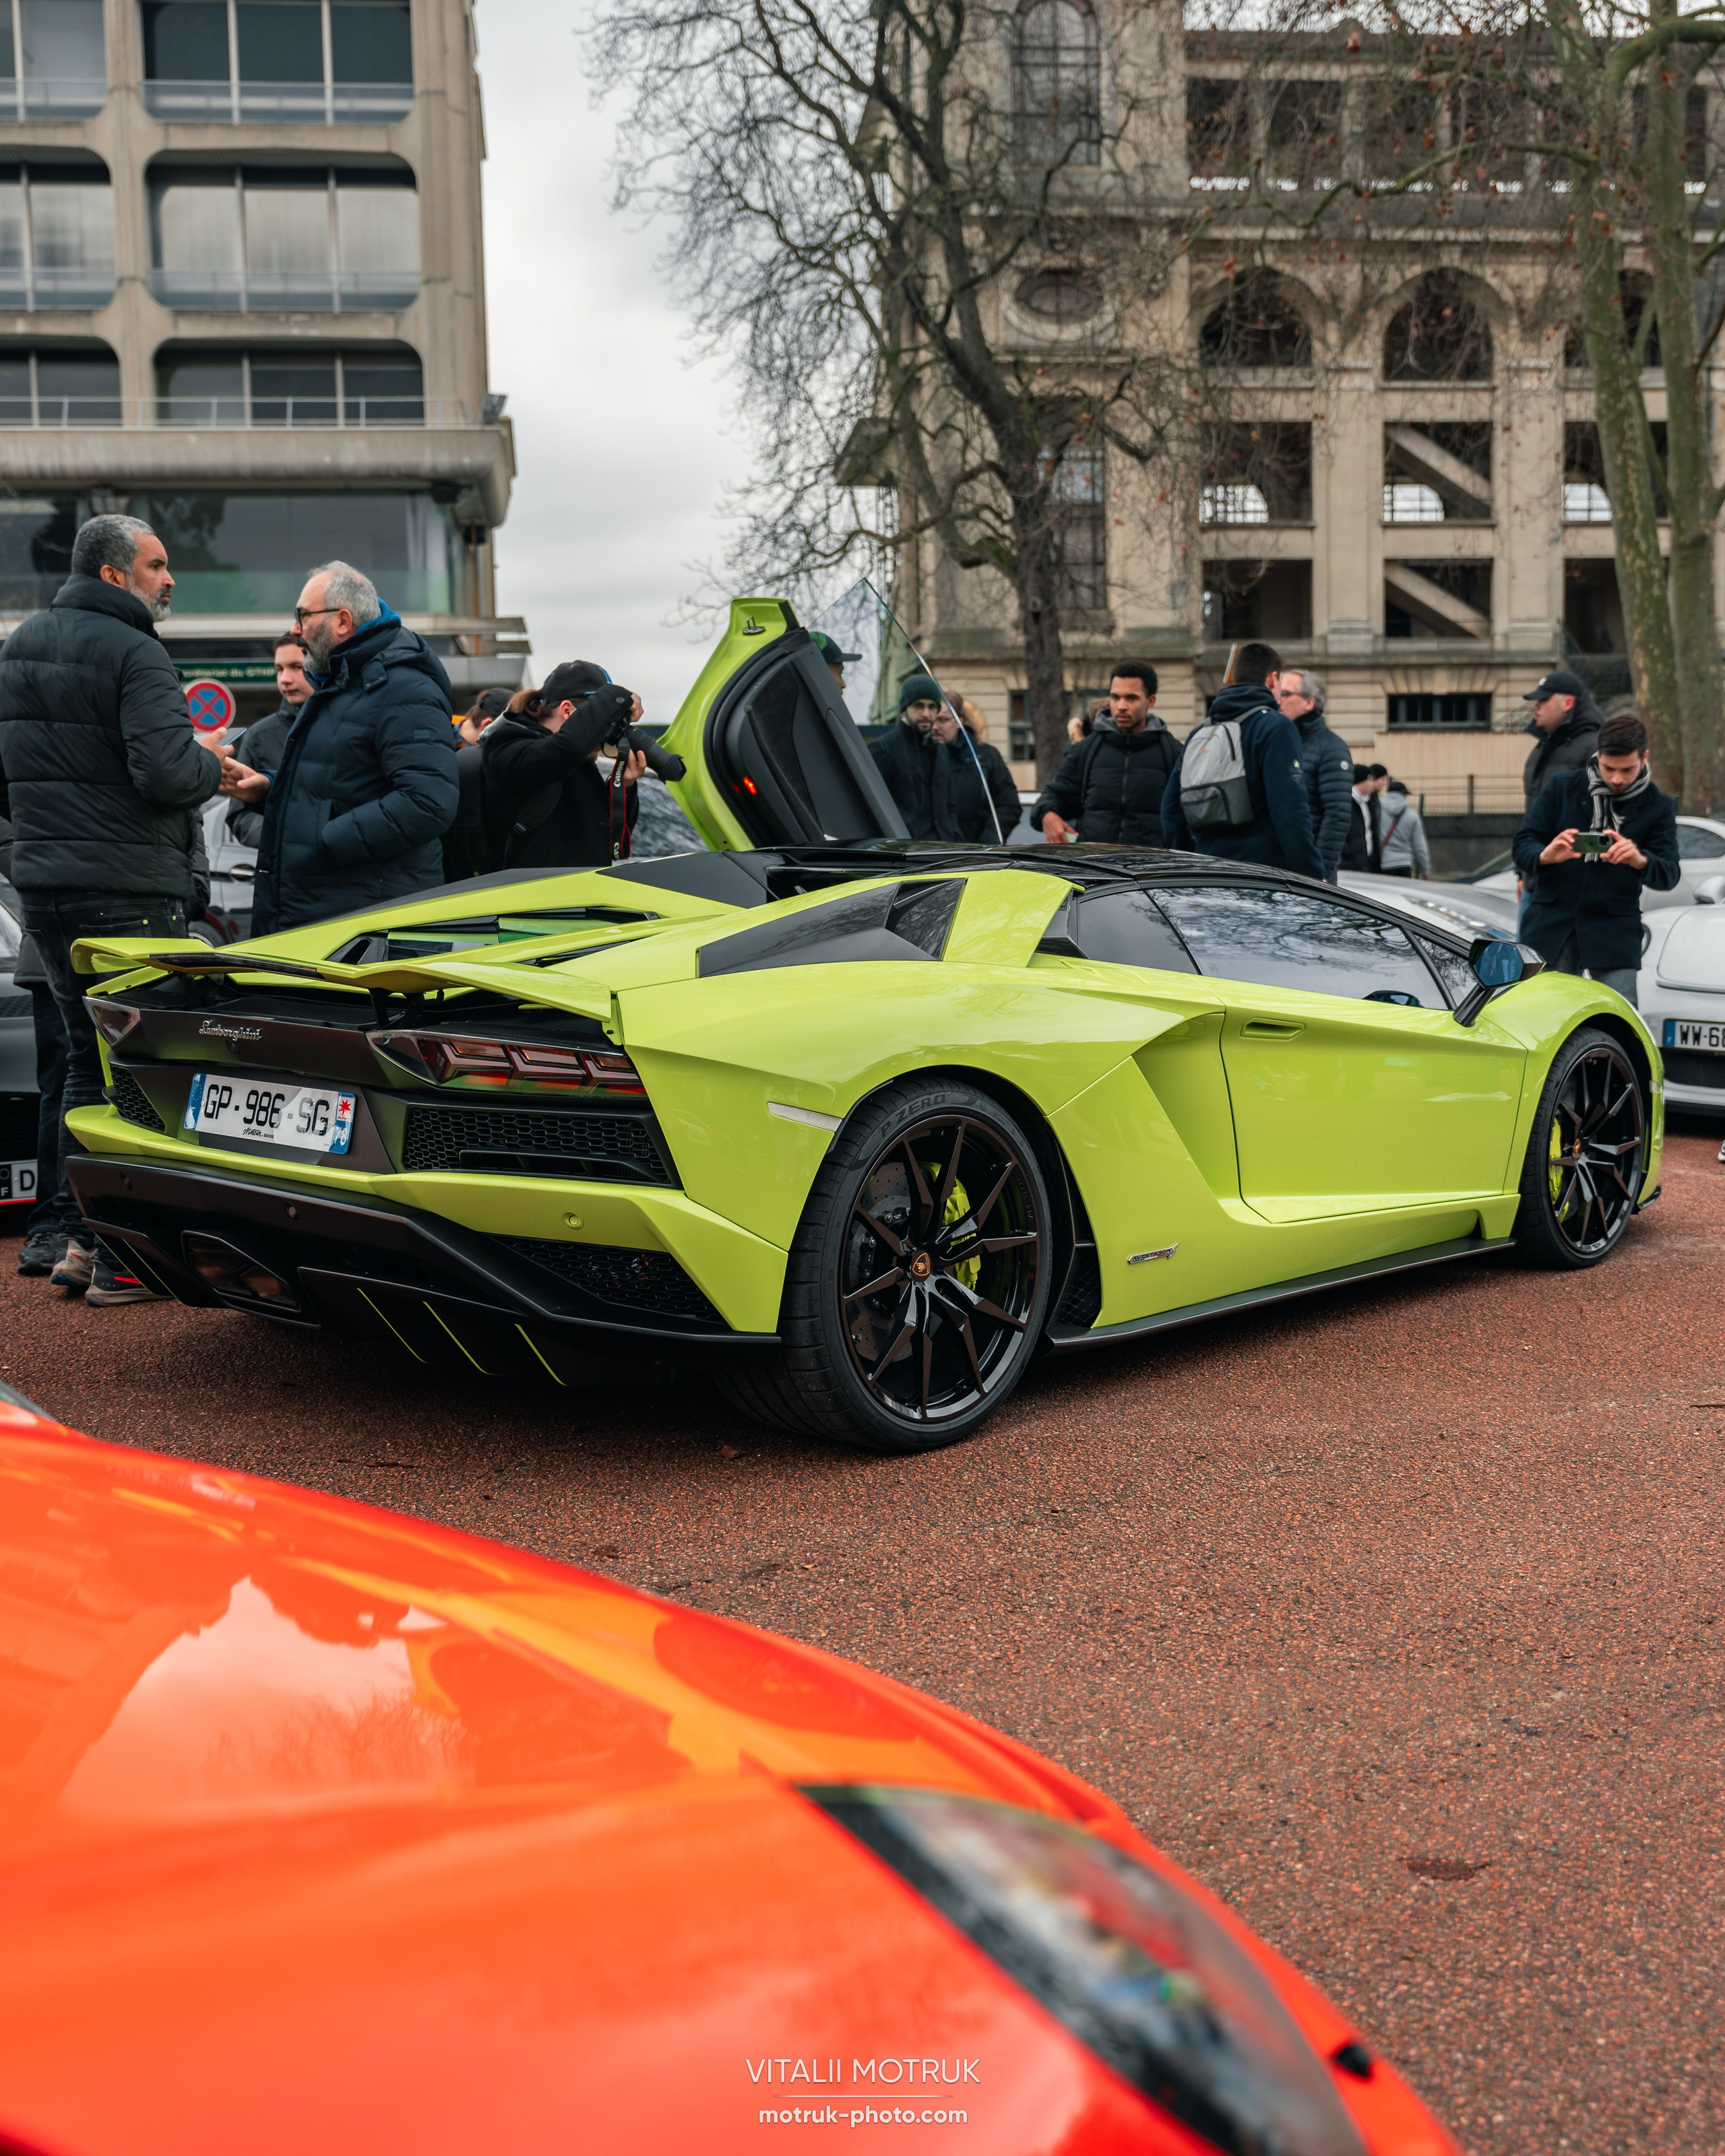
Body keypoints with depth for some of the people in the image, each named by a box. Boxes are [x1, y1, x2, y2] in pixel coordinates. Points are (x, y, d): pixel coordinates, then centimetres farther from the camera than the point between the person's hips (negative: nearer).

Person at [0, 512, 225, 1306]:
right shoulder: (133, 654, -12)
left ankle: (77, 1240, 19)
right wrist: (209, 763, -3)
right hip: (129, 890, -8)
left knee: (88, 1060, 17)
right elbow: (167, 772, -22)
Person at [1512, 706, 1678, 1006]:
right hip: (1552, 924, 1)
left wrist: (1640, 861, -29)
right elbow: (1522, 845, 2)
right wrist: (1545, 856, -24)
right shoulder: (1561, 788, 4)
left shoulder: (1658, 807, 4)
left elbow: (1668, 876, -4)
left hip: (1614, 932, 0)